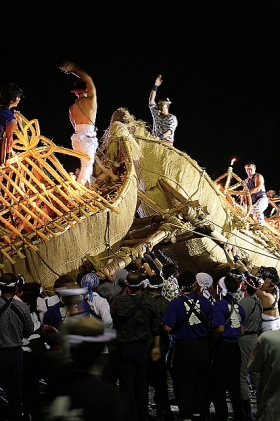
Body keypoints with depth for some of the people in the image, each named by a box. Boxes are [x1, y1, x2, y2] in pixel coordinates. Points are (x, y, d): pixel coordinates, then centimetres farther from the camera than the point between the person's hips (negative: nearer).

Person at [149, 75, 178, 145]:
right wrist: (155, 86, 9)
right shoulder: (156, 114, 18)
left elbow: (170, 131, -9)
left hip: (166, 143, -4)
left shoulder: (172, 118, 4)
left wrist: (160, 137, -26)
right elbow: (151, 101, 13)